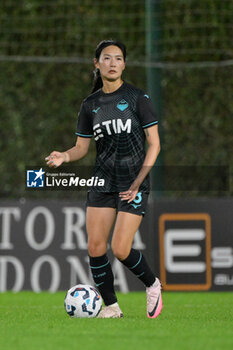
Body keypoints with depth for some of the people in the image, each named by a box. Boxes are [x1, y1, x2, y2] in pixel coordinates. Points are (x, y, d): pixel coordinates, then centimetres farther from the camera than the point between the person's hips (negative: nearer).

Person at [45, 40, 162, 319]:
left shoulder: (137, 97, -5)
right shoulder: (90, 104, 8)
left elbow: (154, 144, -4)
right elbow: (82, 147, 10)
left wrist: (137, 182, -11)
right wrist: (64, 156, -13)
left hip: (134, 182, -4)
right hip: (102, 181, 4)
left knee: (120, 250, -12)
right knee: (95, 247, -6)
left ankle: (152, 285, 17)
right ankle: (111, 307, 9)